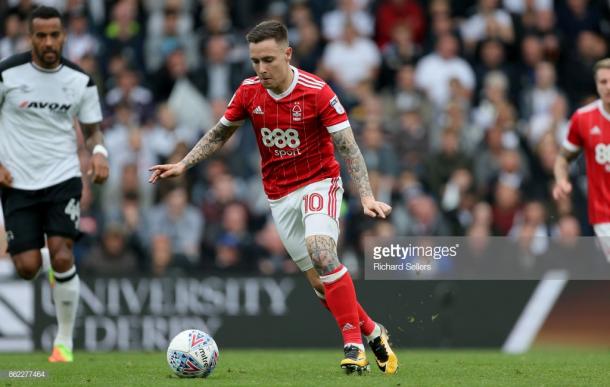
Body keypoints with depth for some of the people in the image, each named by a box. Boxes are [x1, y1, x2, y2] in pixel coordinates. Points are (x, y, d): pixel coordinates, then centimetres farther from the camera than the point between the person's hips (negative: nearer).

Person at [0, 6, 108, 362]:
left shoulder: (80, 80, 0)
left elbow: (92, 129, 11)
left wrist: (99, 152, -11)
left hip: (63, 178, 0)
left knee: (62, 258, -17)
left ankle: (65, 341, -2)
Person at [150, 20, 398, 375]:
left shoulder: (317, 92, -18)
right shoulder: (249, 92, -4)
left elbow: (349, 147, -17)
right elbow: (219, 134, 11)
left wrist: (367, 196, -27)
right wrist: (183, 165, 2)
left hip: (319, 182, -5)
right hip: (279, 196, 5)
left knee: (320, 250, -30)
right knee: (321, 283, 2)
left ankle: (354, 346, -27)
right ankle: (374, 334, 21)